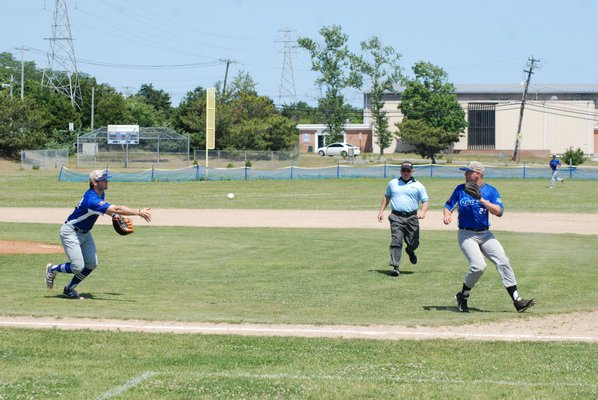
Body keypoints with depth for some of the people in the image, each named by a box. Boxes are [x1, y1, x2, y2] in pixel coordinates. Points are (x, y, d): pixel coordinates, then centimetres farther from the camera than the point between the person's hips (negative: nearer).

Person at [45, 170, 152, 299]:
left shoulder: (101, 194, -1)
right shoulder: (92, 200, -33)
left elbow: (107, 208, 23)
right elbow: (116, 209, -40)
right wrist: (139, 212, -41)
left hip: (85, 233, 9)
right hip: (70, 233, -9)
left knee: (91, 264, 1)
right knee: (78, 267, -14)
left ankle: (69, 289, 16)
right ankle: (53, 269, 13)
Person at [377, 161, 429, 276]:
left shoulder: (418, 186, 8)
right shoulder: (393, 183, 15)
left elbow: (425, 201, 6)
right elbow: (386, 197, 27)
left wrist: (423, 211, -14)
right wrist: (381, 211, 18)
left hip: (412, 218, 0)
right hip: (396, 217, 0)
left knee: (413, 243, 3)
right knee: (396, 241, -14)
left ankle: (410, 251, 40)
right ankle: (395, 267, -14)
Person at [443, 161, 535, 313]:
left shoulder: (490, 191, 2)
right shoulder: (460, 189, 5)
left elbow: (499, 212, -11)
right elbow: (448, 206, 13)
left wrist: (481, 199, -20)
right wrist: (447, 215, -10)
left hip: (485, 234, 2)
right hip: (466, 235, -2)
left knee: (503, 262, -10)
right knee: (479, 266, -21)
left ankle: (517, 301, -9)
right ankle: (462, 296, 1)